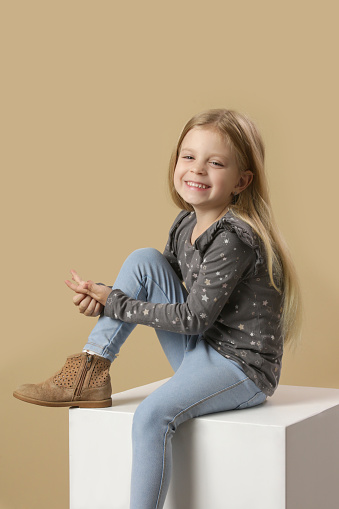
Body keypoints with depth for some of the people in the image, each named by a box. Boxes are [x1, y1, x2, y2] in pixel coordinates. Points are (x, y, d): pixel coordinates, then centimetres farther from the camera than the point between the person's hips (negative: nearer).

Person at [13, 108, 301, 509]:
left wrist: (114, 304, -15)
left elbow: (194, 317, -22)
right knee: (143, 260, -3)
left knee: (152, 414, -30)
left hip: (244, 367, -8)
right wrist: (105, 297, -7)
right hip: (201, 353, 8)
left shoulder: (234, 239, -22)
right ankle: (91, 374, -4)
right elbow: (158, 282, 13)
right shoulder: (185, 225, 4)